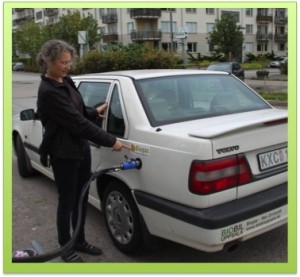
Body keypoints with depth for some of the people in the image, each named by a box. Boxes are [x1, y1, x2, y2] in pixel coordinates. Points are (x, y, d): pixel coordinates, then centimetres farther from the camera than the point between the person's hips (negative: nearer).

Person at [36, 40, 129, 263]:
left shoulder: (66, 81, 6)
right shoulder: (48, 92, -23)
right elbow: (77, 122, -27)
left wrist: (95, 112, 7)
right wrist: (110, 141, -24)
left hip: (82, 148, 9)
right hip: (64, 154, -9)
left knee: (81, 198, 18)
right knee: (67, 202, 7)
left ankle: (80, 241, 36)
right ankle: (66, 249, 27)